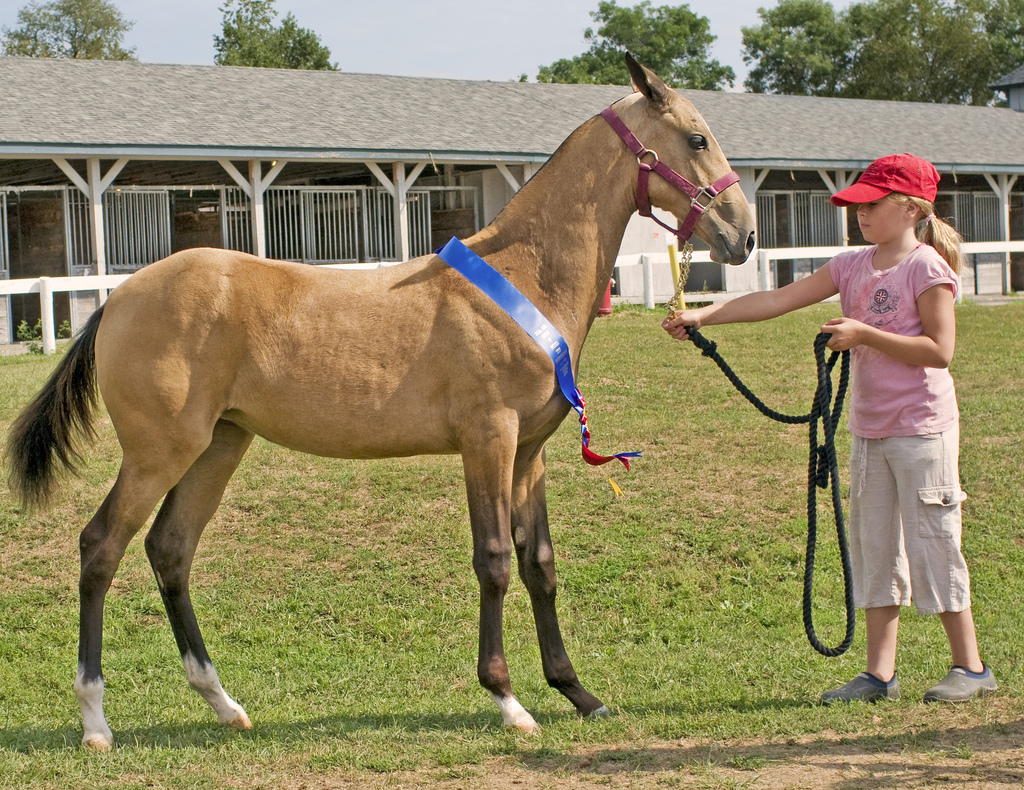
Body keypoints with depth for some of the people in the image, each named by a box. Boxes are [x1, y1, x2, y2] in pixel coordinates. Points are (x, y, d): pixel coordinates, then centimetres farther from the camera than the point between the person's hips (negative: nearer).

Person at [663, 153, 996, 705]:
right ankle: (879, 673, 13)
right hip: (869, 430, 7)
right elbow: (778, 300, 4)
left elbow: (939, 350, -16)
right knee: (872, 546, 8)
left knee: (931, 544, -3)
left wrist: (864, 335, -19)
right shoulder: (854, 266, 9)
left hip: (921, 430, -7)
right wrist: (704, 315, -4)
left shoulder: (927, 267, -10)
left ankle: (971, 668, 8)